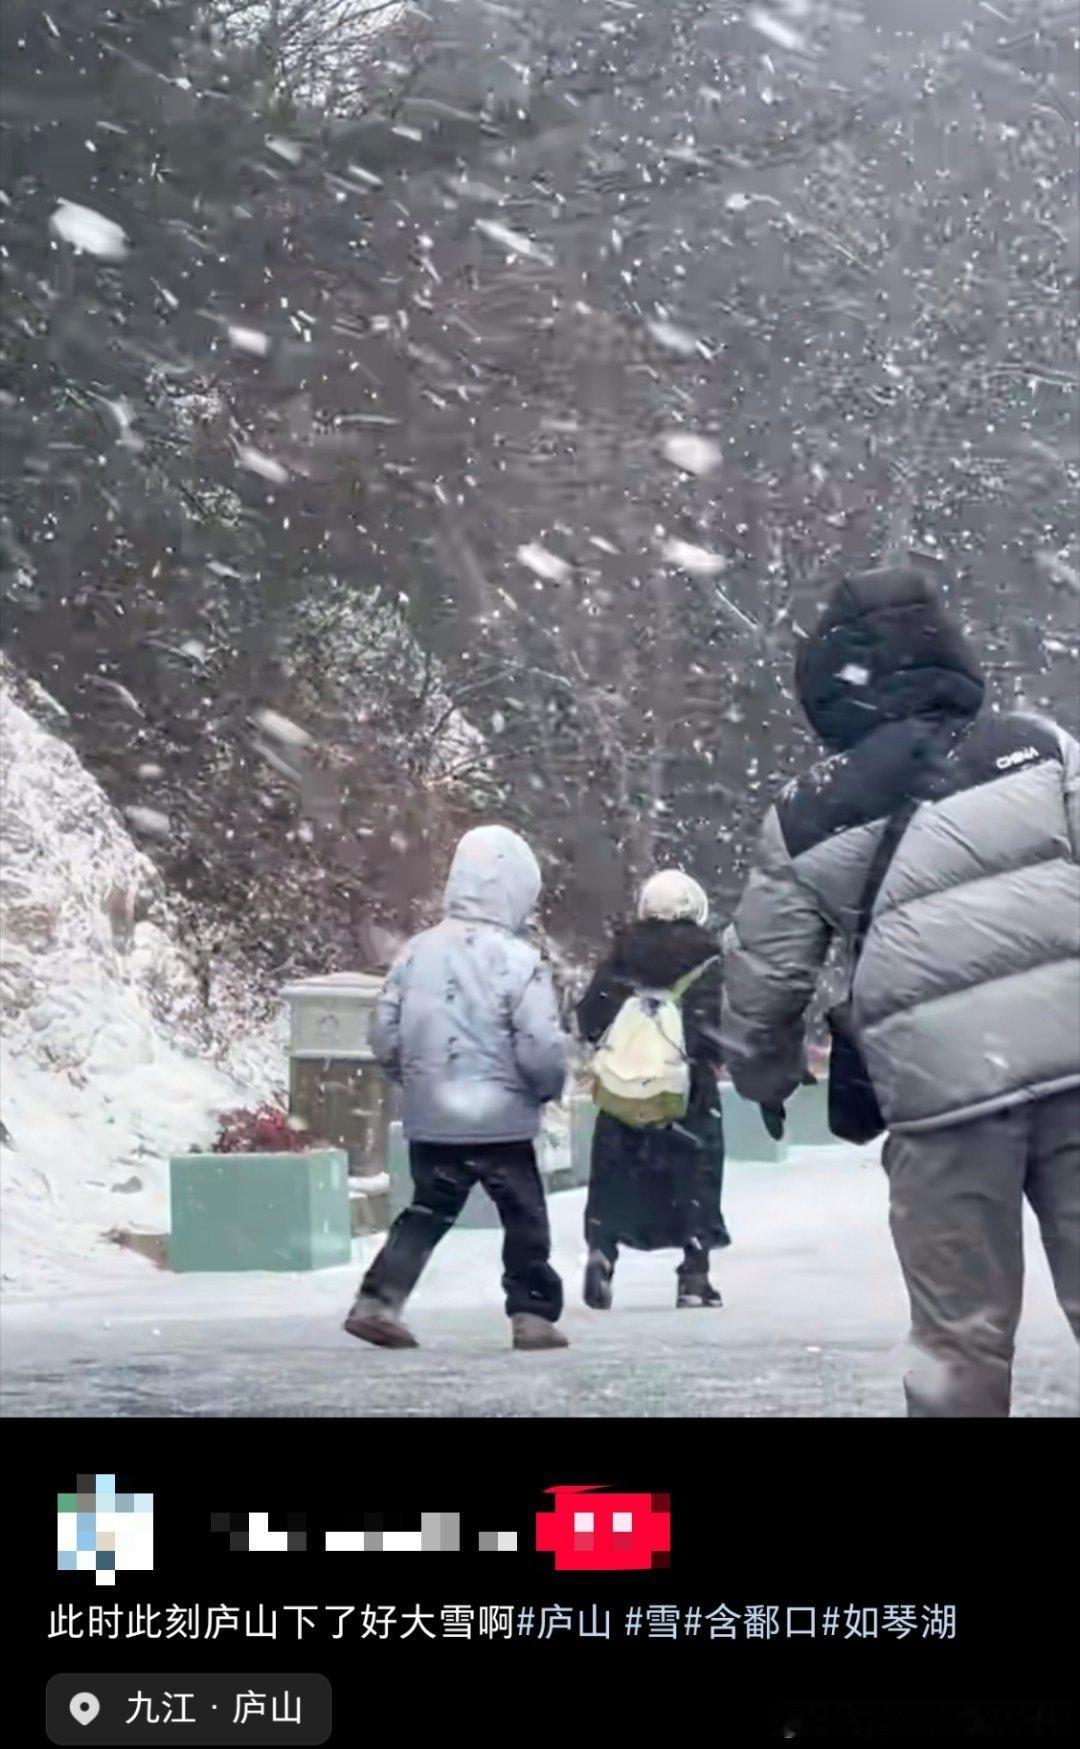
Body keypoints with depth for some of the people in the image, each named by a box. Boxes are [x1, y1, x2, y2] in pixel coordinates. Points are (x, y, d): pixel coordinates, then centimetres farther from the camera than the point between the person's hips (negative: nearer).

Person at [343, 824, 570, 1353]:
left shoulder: (418, 951, 1)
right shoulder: (518, 960, -14)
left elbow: (384, 1033, 4)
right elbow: (541, 1047, -17)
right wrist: (549, 1087, 4)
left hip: (429, 1119, 5)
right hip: (500, 1120, -5)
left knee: (427, 1213, 17)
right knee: (524, 1219, 10)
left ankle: (377, 1301, 9)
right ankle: (533, 1315, 12)